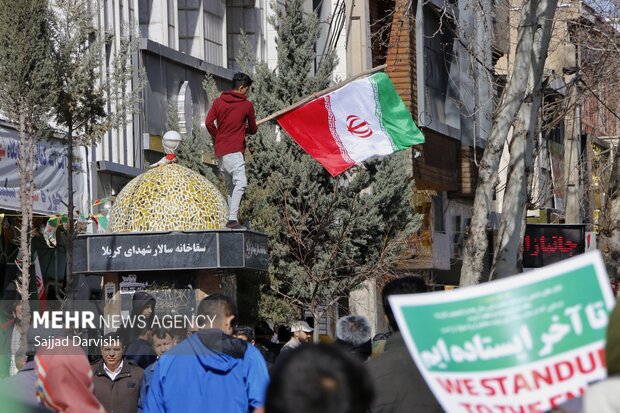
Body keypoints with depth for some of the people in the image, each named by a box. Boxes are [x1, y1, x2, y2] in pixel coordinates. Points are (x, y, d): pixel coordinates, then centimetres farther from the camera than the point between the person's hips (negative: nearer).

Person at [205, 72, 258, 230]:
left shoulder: (218, 102, 12)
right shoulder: (247, 105, 2)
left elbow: (209, 122, 1)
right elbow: (253, 129, 11)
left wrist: (217, 138, 15)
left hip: (220, 151, 7)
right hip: (234, 150, -7)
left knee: (230, 186, 15)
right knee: (240, 183, -16)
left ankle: (230, 219, 12)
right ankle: (232, 219, -31)